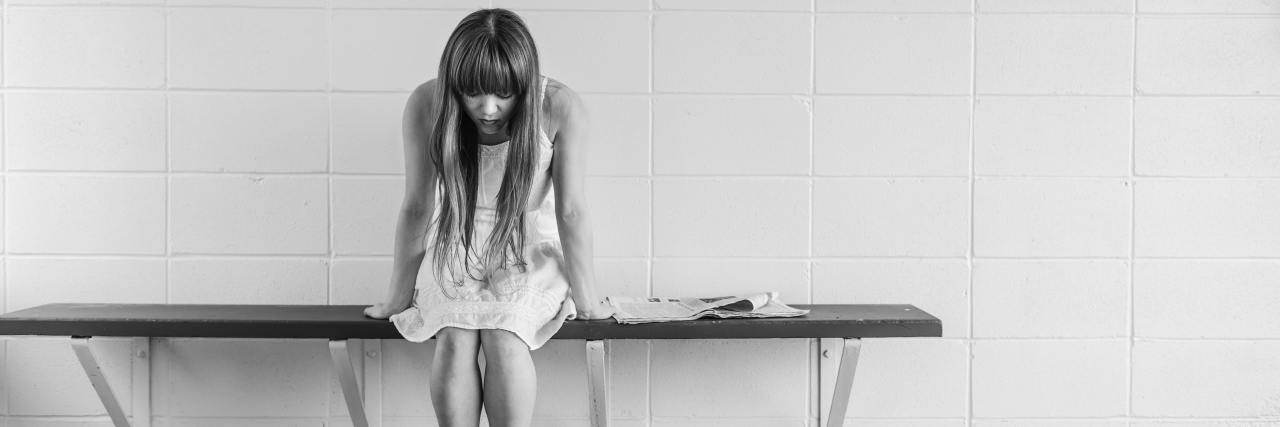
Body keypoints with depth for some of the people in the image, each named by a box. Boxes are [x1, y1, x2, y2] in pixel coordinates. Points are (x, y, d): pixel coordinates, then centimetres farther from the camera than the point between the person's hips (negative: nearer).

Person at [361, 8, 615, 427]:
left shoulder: (560, 108, -22)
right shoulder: (425, 106, -17)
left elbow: (571, 211, -16)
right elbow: (417, 208, -10)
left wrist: (585, 299, -8)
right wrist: (398, 299, -3)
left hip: (532, 256, -1)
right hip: (460, 255, 1)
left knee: (504, 340, -27)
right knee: (454, 339, -25)